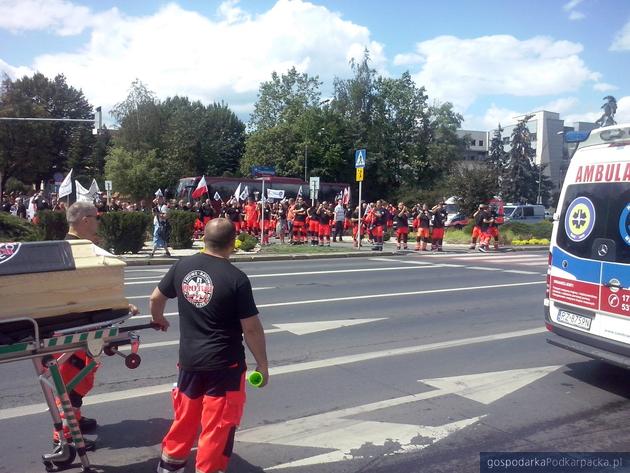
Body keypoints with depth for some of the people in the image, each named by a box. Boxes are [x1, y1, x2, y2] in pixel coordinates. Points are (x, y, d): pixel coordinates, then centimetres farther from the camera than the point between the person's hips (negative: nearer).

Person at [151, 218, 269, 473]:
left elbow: (156, 298, 12)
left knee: (185, 415, 24)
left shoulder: (182, 266, -3)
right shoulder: (236, 278, -17)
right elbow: (251, 329, -14)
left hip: (189, 359, 6)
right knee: (218, 425, 9)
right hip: (225, 364, -5)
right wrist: (263, 365, -2)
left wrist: (159, 319, 34)